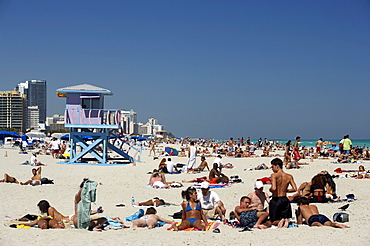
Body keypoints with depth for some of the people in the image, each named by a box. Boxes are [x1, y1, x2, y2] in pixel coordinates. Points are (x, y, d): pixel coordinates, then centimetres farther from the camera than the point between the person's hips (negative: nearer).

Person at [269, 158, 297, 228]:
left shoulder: (274, 175, -12)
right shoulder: (289, 176, 3)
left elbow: (273, 188, -24)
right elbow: (295, 189, 1)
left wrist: (270, 189, -2)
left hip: (275, 199, -4)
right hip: (285, 199, 4)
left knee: (273, 221, 11)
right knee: (286, 218, 16)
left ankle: (280, 220, -20)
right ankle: (286, 220, -19)